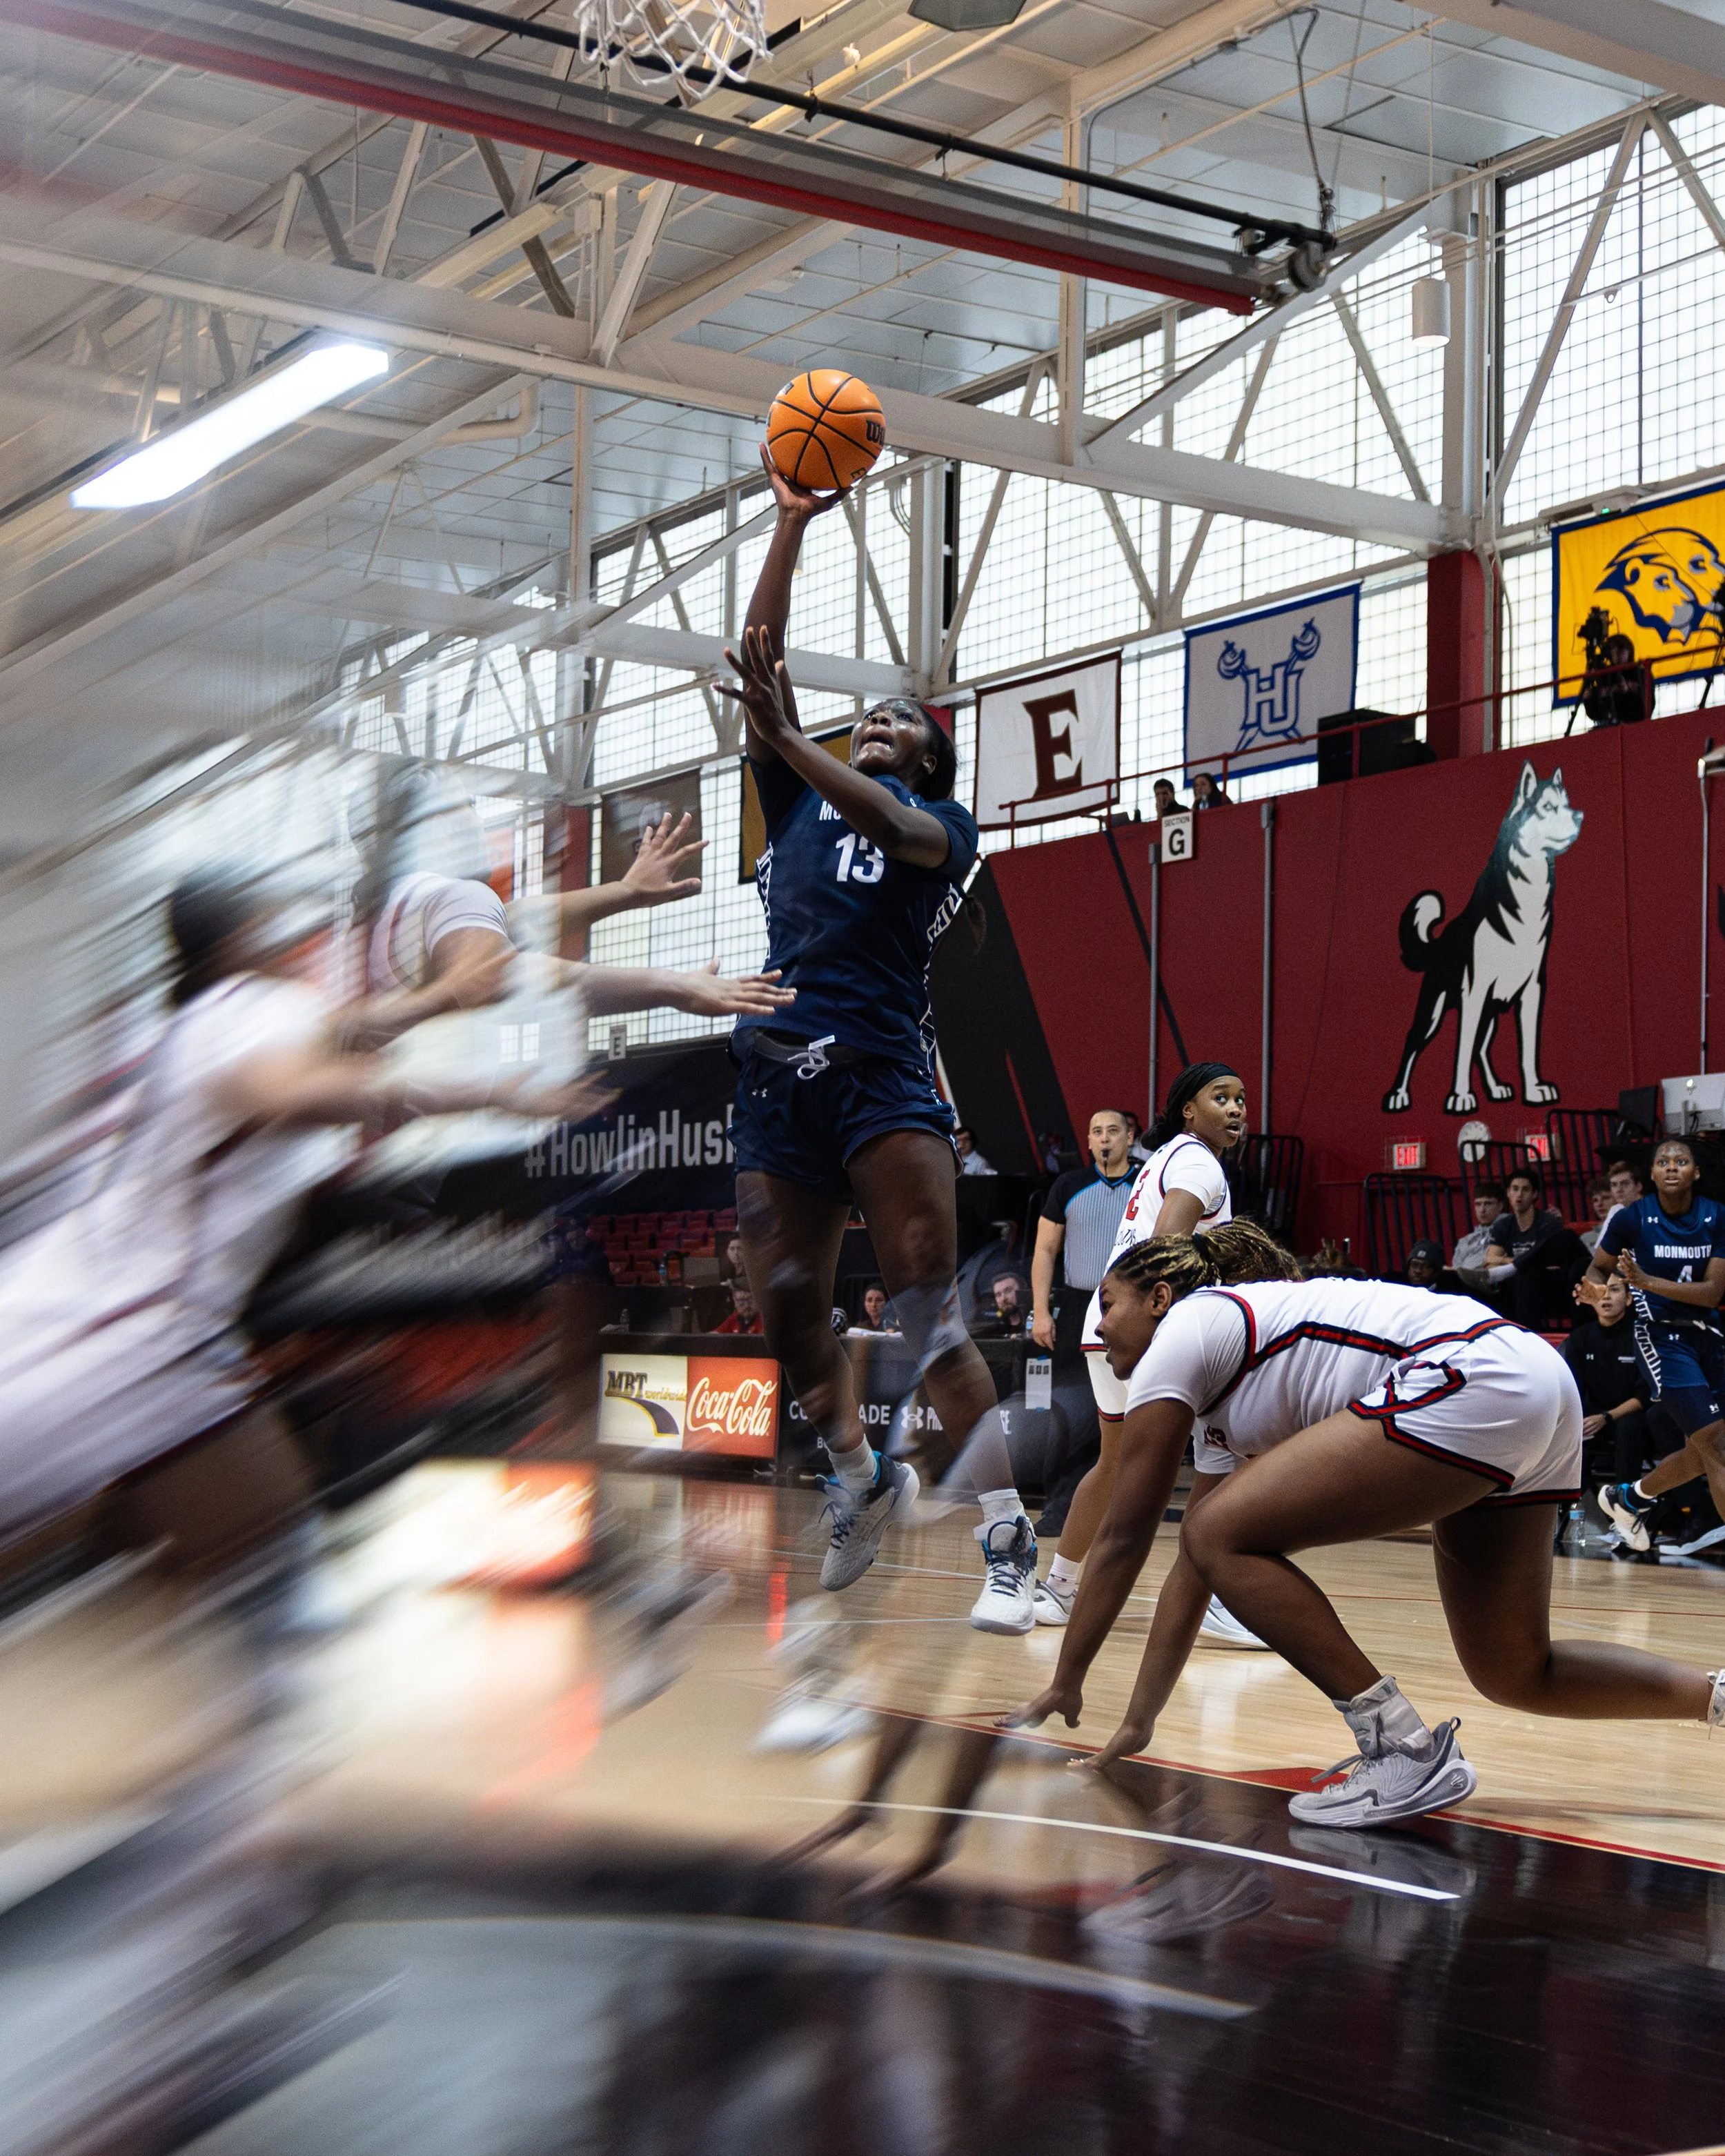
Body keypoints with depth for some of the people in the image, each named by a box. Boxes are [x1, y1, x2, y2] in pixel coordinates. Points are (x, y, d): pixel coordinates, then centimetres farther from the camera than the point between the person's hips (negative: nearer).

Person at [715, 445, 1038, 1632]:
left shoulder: (944, 824, 9)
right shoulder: (799, 805, 20)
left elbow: (892, 829, -15)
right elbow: (760, 655, 15)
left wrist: (786, 740, -28)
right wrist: (791, 523, 11)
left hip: (883, 1069, -5)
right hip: (778, 1075, 5)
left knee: (934, 1311, -12)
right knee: (789, 1311, 7)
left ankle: (1011, 1543, -12)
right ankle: (865, 1480, 30)